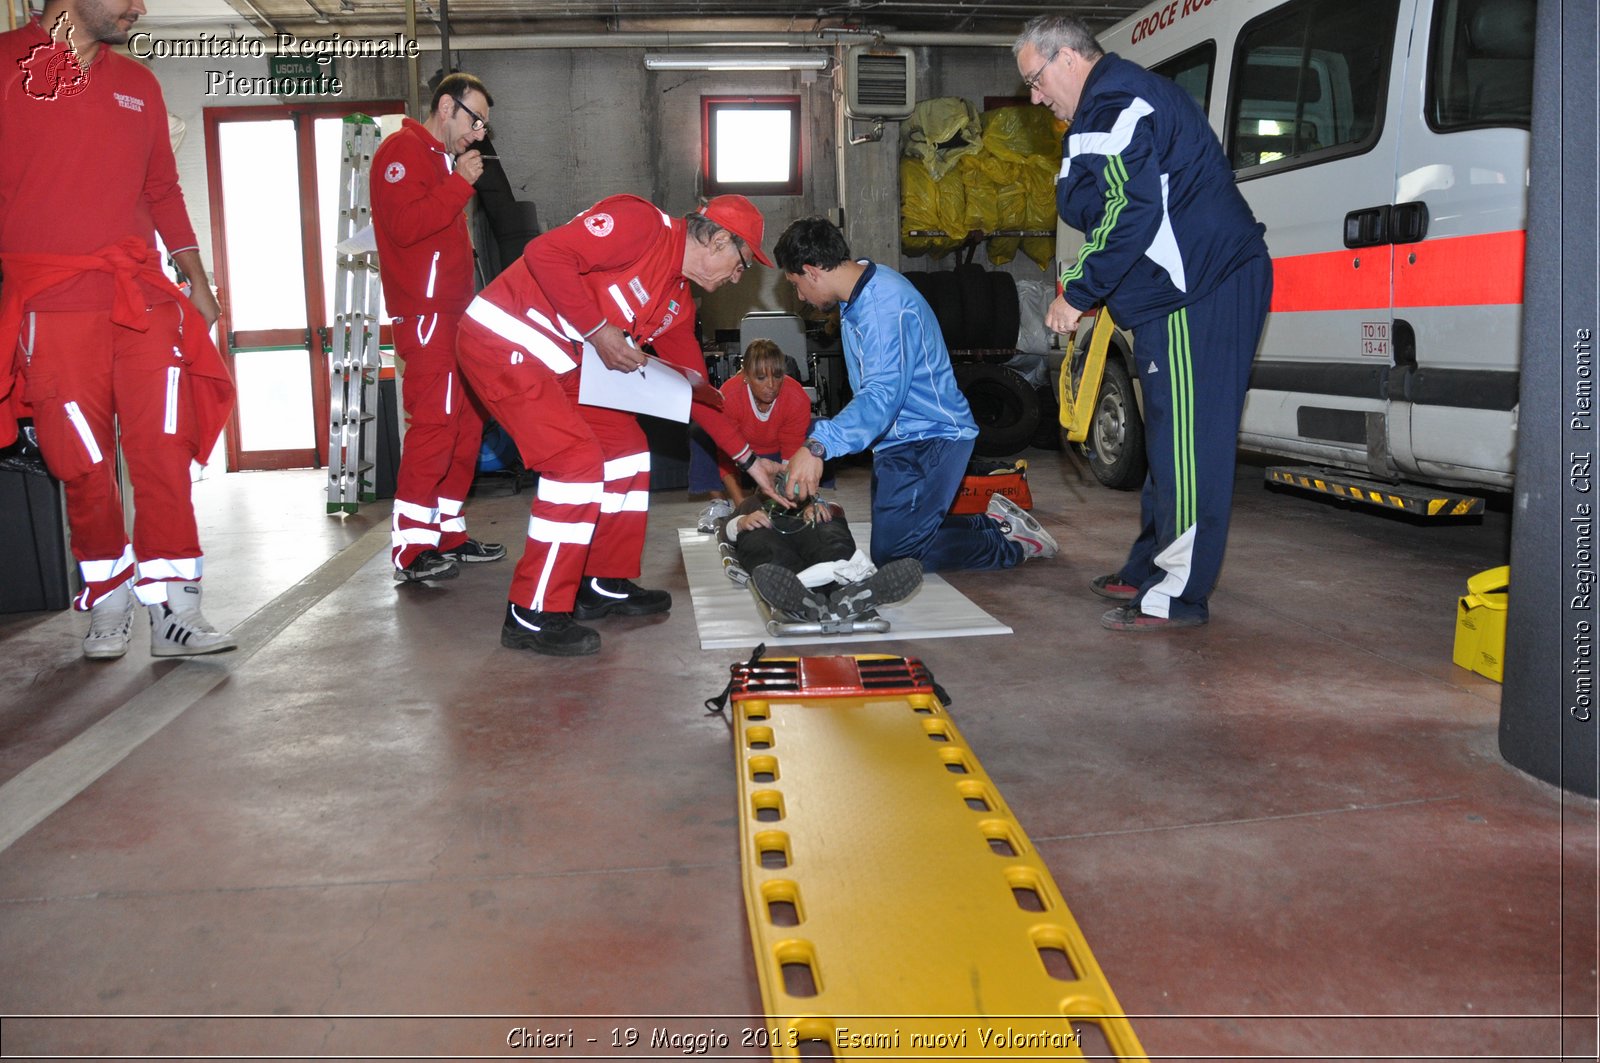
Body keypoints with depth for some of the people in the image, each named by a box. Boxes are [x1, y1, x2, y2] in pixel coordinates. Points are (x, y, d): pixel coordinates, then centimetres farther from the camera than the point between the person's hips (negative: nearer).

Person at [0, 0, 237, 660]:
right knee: (82, 462, 0)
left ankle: (171, 608, -2)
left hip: (142, 291, 3)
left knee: (164, 450, -5)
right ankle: (109, 602, 15)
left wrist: (196, 278, 16)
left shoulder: (138, 84, 19)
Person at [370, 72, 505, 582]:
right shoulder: (402, 151, -5)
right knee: (434, 426, -14)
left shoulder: (442, 158, 24)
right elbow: (405, 226, -20)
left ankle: (448, 534, 16)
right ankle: (410, 550, -10)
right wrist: (459, 184, -16)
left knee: (466, 424, 9)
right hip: (424, 315, -10)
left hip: (453, 316, 10)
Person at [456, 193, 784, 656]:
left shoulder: (678, 302, 12)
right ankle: (533, 617, -7)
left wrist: (748, 459, 17)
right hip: (503, 341, -10)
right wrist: (598, 330, -21)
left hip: (558, 365, 10)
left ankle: (605, 585, 21)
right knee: (578, 460, -17)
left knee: (625, 446, 11)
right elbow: (545, 253, -24)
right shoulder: (641, 223, -14)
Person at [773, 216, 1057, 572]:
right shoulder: (858, 296, 9)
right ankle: (994, 523, 22)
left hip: (931, 438, -10)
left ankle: (1012, 546, 1)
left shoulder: (884, 304, -25)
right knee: (890, 542, 14)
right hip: (899, 439, 10)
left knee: (893, 553, -14)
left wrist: (818, 445, -49)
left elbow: (883, 395, -38)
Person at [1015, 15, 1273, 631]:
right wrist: (1084, 289, 15)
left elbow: (1134, 211, -21)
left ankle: (1177, 596, -6)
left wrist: (1079, 294, -15)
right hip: (1191, 290, 11)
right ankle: (1147, 573, 25)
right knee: (1171, 438, 15)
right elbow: (1107, 215, 27)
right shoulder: (1111, 107, 24)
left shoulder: (1116, 104, -11)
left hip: (1203, 297, -11)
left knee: (1185, 439, -10)